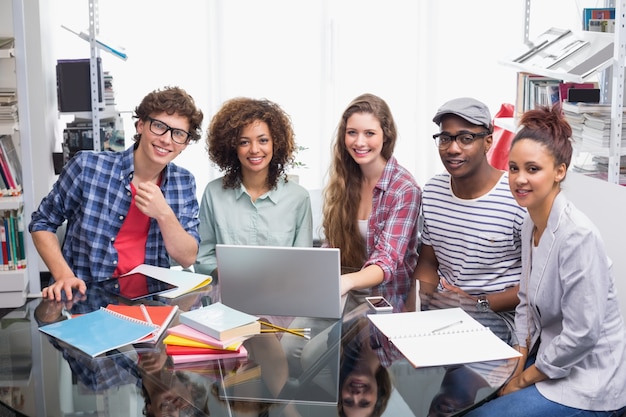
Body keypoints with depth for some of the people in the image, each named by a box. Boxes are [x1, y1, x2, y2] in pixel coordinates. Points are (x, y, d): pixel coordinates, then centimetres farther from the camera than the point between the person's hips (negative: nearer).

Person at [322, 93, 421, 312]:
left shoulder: (405, 189, -12)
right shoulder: (343, 181, 3)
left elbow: (387, 261, -22)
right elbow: (332, 245, 10)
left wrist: (347, 281, -42)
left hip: (389, 301, -4)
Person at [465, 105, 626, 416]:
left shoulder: (577, 236, -25)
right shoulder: (531, 224, 2)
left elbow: (582, 334, -25)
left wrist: (524, 379, -13)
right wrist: (517, 365, 1)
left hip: (589, 383, -8)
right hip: (547, 358, 8)